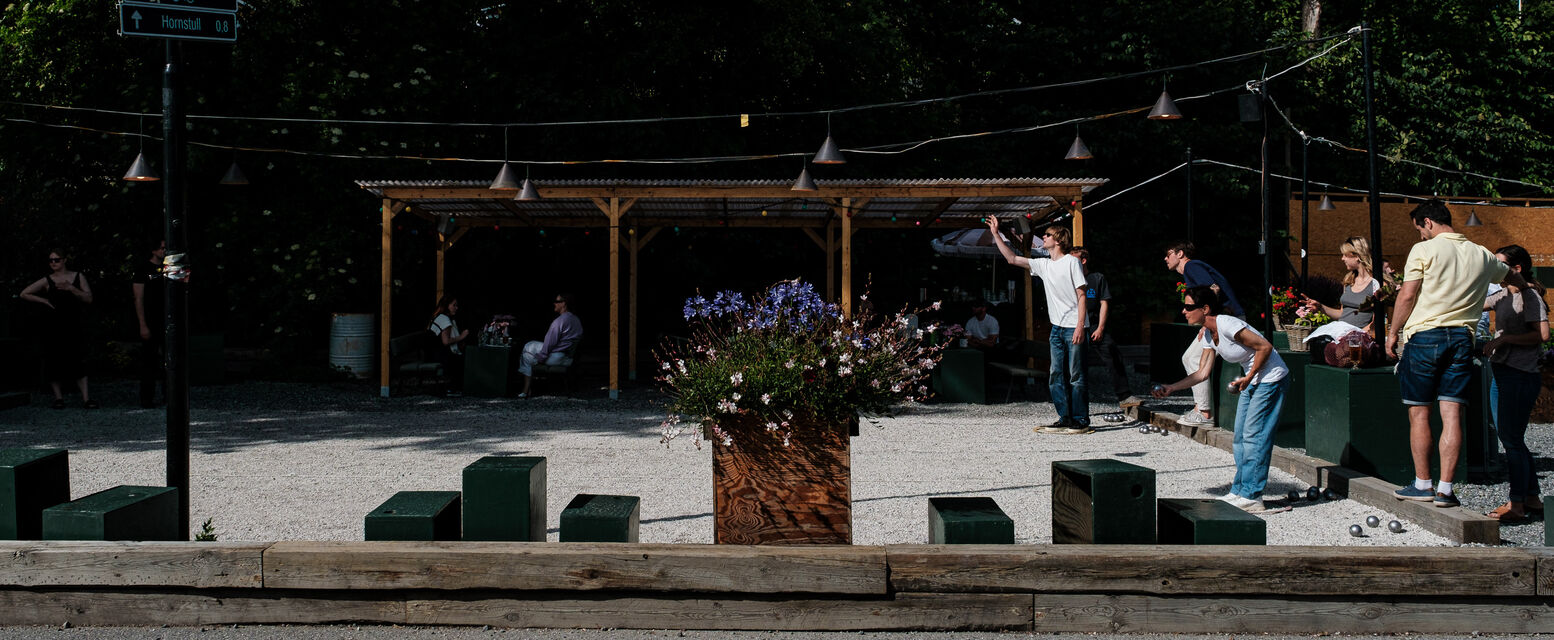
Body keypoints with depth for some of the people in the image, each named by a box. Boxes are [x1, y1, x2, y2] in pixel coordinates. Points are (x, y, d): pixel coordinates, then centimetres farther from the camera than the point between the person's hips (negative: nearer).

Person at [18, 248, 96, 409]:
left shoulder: (78, 277, 7)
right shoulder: (47, 281, 5)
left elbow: (88, 299, -1)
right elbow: (24, 294, 9)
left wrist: (71, 289, -13)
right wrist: (44, 301, 0)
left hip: (73, 325, 0)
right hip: (53, 326, 0)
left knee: (78, 360, -8)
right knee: (54, 360, -1)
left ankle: (86, 397, -11)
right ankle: (58, 397, 6)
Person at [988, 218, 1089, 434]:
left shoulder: (1072, 262, -5)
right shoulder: (1043, 265, 13)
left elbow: (1081, 295, -9)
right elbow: (1012, 258, 18)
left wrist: (1080, 326, -16)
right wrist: (996, 234, 15)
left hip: (1074, 328, -7)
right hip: (1057, 328, 7)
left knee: (1076, 376, -4)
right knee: (1055, 376, 6)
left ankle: (1081, 422, 0)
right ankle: (1065, 419, 11)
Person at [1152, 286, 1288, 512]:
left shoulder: (1226, 325, -25)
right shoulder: (1208, 335, 3)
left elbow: (1265, 347, -23)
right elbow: (1202, 372, 4)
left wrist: (1248, 378, -17)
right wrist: (1170, 388, -4)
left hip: (1271, 379, -9)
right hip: (1252, 381, 9)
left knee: (1253, 435, -8)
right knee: (1241, 436, 10)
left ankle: (1251, 496, -3)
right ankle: (1239, 491, 17)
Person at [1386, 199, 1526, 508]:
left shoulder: (1424, 250, -4)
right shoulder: (1481, 255, 13)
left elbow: (1407, 296, -9)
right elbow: (1513, 278, 32)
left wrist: (1393, 331, 3)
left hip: (1424, 335, -4)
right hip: (1461, 338, 4)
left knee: (1419, 413, 5)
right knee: (1452, 414, 1)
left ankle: (1422, 484, 9)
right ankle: (1445, 489, -1)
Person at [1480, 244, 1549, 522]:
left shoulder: (1529, 295, -11)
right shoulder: (1504, 295, 14)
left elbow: (1542, 334, -20)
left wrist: (1503, 339, -19)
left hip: (1520, 375, -9)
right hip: (1501, 374, 9)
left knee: (1513, 440, -7)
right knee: (1510, 439, 13)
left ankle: (1516, 504, -1)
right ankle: (1532, 497, 22)